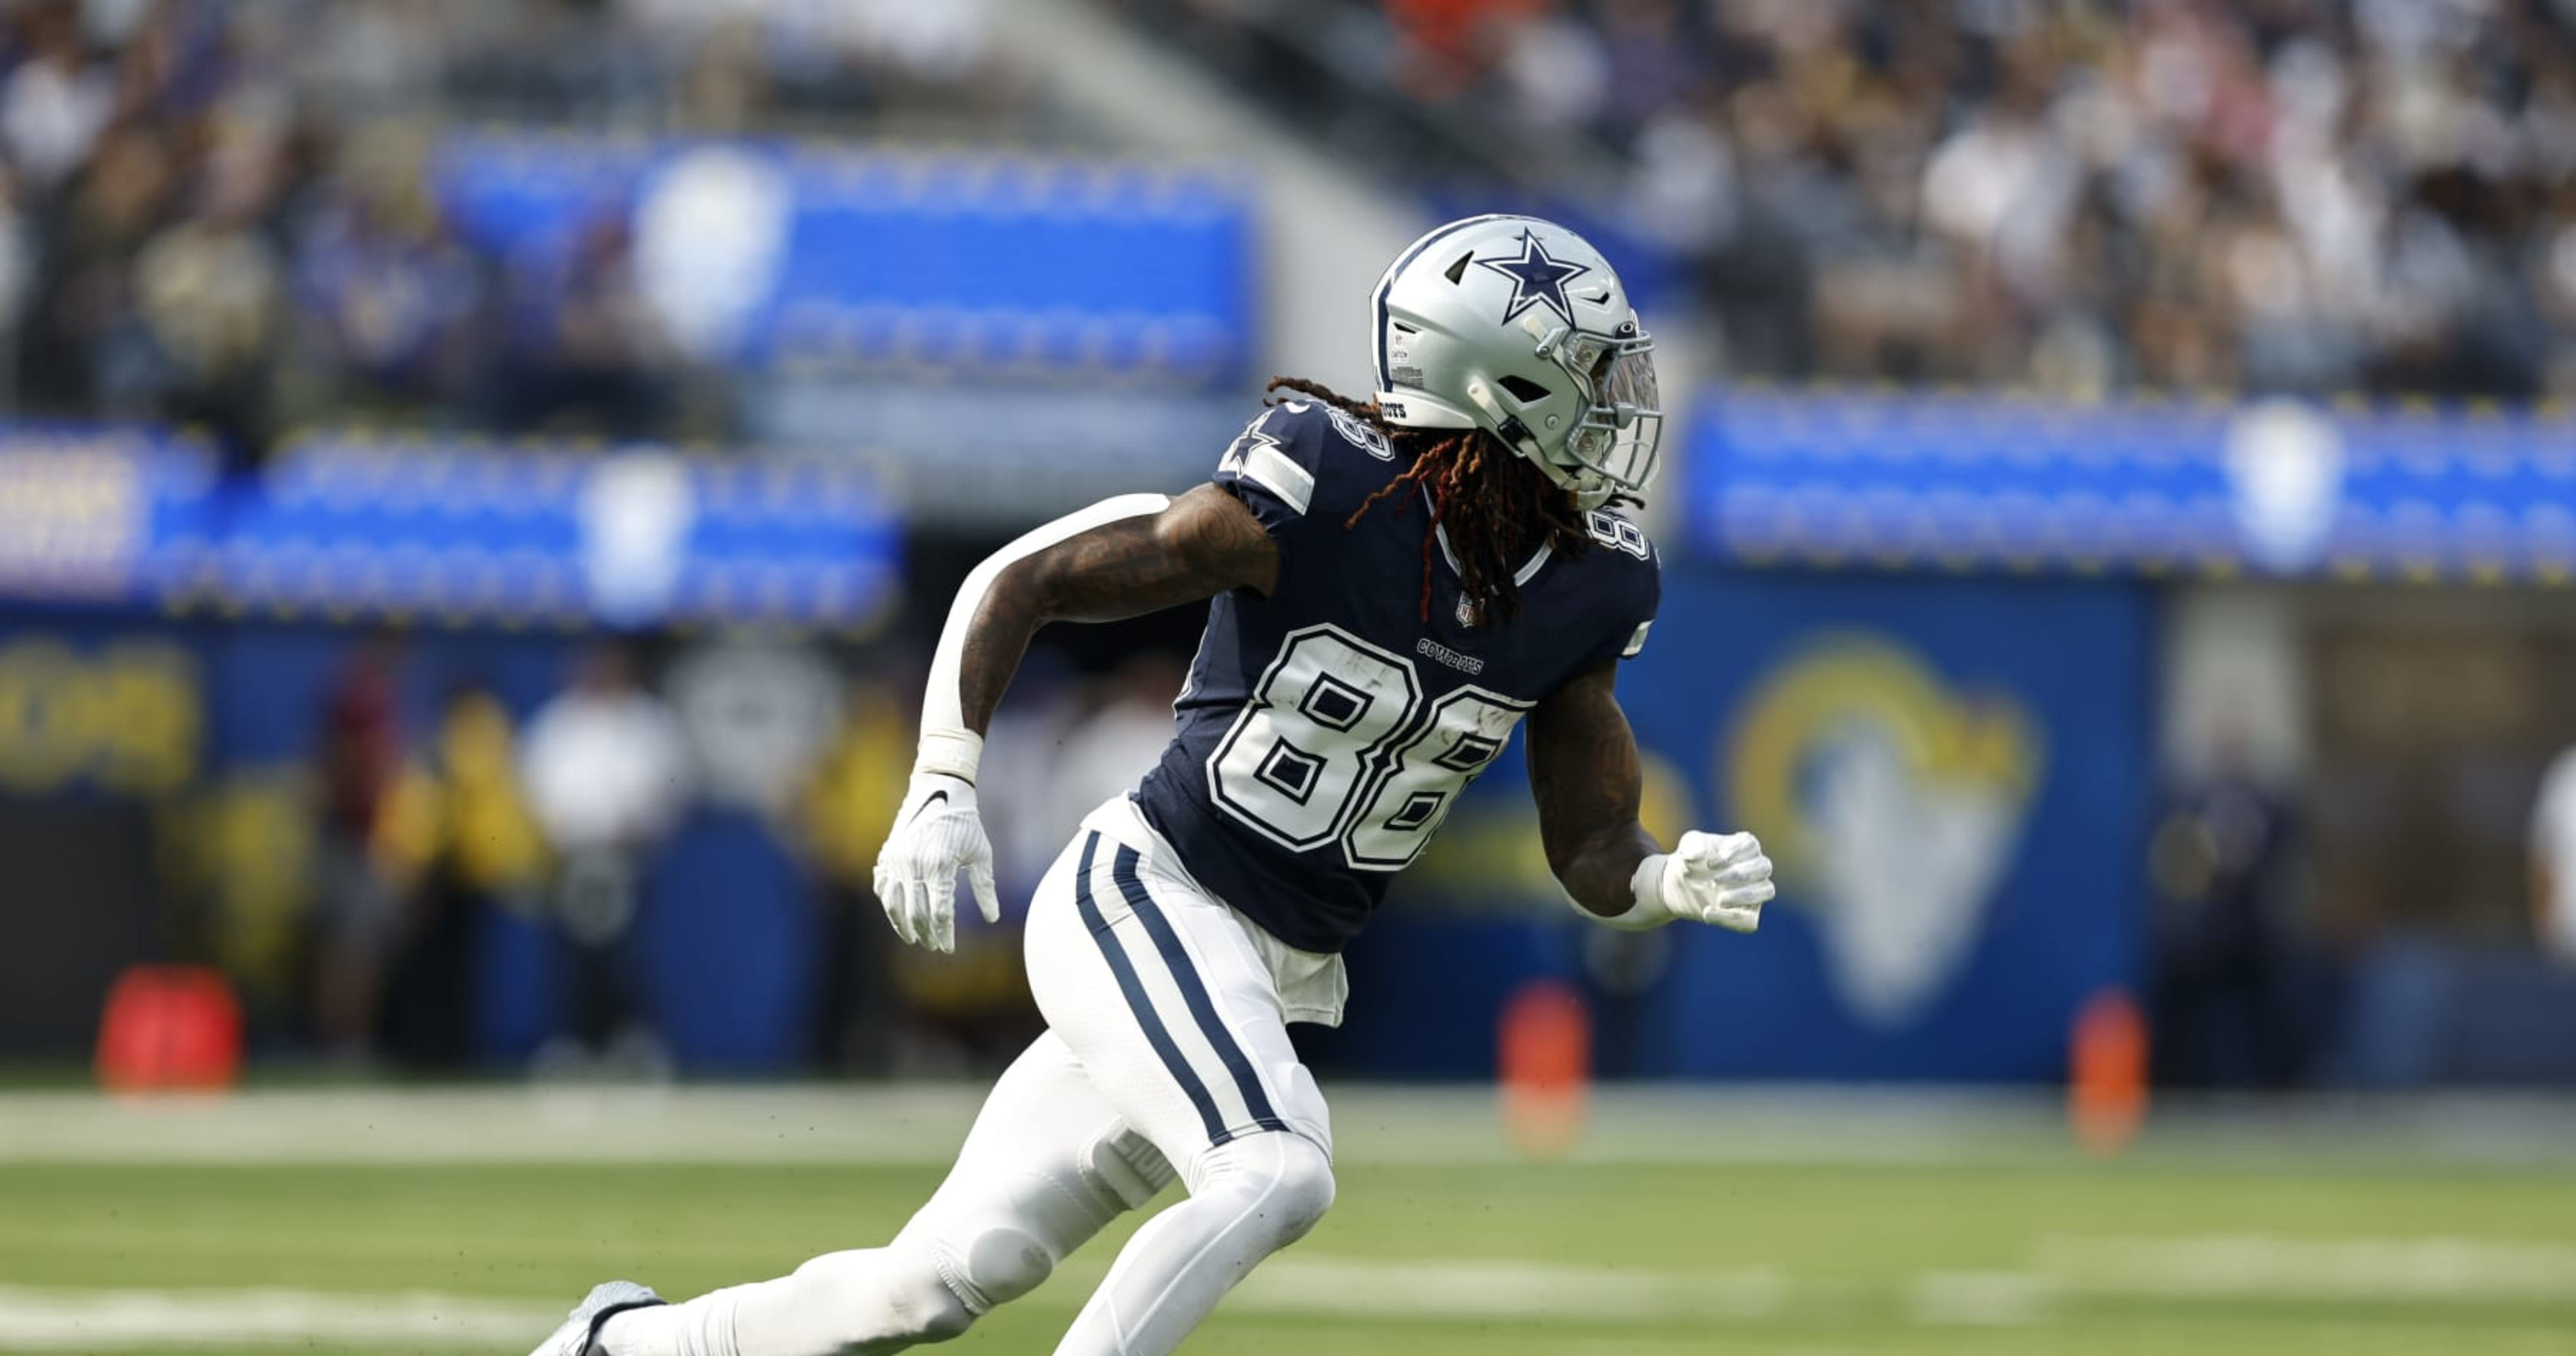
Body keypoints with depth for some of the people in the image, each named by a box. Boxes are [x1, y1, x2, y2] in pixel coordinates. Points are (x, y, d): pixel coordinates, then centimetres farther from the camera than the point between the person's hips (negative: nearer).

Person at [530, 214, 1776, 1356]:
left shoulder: (1580, 593, 1)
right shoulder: (1322, 496, -18)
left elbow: (1592, 853, 9)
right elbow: (1020, 582, -12)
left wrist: (1674, 883, -14)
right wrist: (942, 793, -20)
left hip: (1275, 983, 6)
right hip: (1145, 898, -6)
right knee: (1277, 1176, -30)